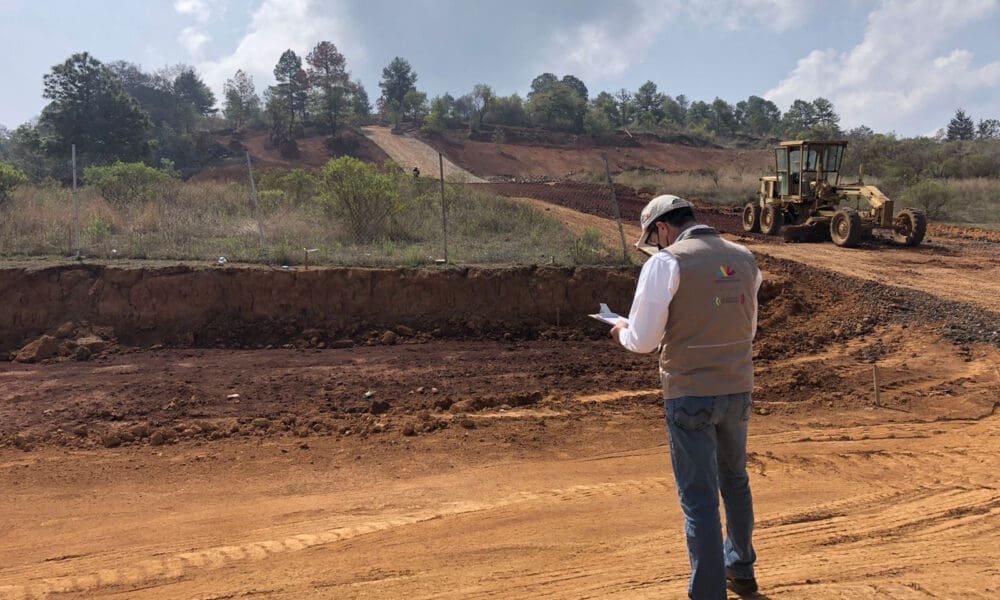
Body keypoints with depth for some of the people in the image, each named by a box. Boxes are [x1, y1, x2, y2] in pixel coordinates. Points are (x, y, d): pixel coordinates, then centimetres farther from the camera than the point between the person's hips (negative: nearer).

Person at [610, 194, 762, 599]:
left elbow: (643, 341, -13)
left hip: (691, 395, -6)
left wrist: (622, 330, 8)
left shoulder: (667, 263, -13)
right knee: (735, 481, 25)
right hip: (738, 390, 7)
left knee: (699, 498, 3)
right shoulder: (744, 259, 6)